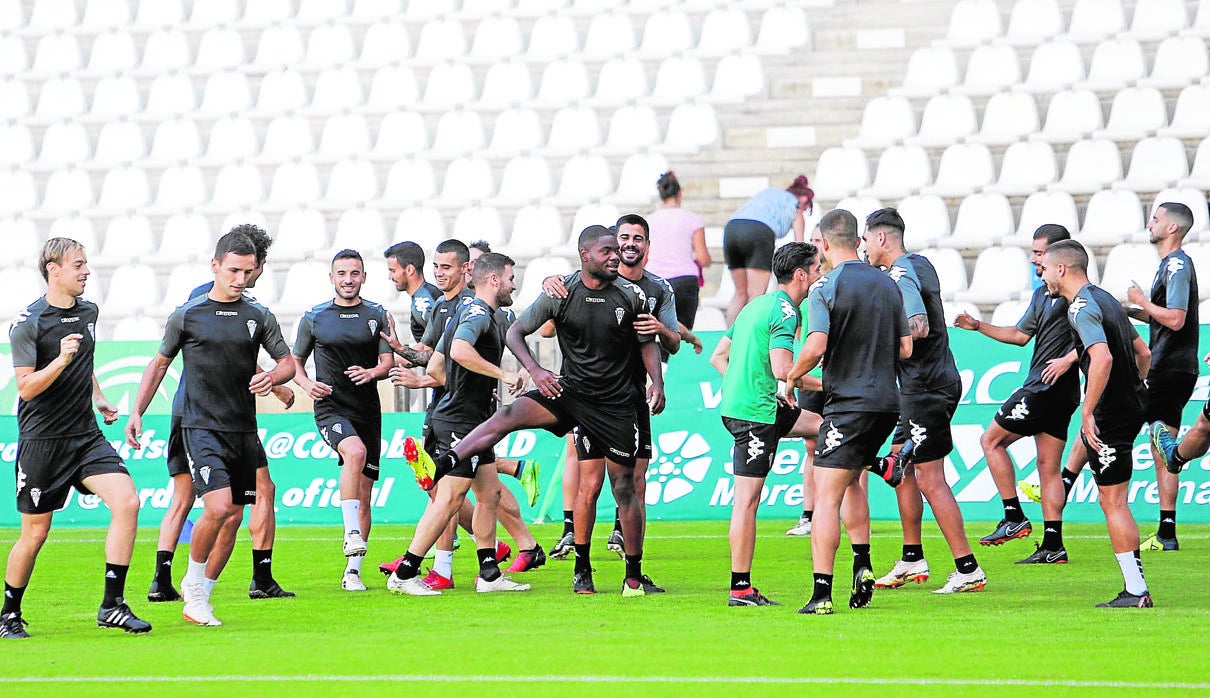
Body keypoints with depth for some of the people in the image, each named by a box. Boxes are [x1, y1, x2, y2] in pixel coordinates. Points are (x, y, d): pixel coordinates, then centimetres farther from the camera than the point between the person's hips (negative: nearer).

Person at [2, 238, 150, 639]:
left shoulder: (88, 312, 10)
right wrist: (61, 360, -28)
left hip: (86, 436, 6)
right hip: (42, 439, -6)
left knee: (127, 502, -14)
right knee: (35, 533, 0)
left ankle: (112, 606, -9)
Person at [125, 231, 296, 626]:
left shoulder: (259, 318, 7)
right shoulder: (187, 316, 1)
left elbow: (287, 362, 11)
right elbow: (160, 363, 12)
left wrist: (273, 378, -12)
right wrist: (137, 413, 8)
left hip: (243, 430, 4)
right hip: (201, 427, -4)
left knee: (233, 516, 5)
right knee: (217, 507, -20)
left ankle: (199, 598, 18)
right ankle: (194, 583, 2)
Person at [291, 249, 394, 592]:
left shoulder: (377, 316, 8)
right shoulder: (314, 318, 8)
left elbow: (388, 361, 1)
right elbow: (295, 361, 17)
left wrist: (371, 372, -22)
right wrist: (306, 383, -5)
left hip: (368, 410, 3)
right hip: (331, 407, -3)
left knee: (363, 499, 3)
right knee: (355, 451, -36)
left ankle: (353, 571, 13)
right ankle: (352, 535, -35)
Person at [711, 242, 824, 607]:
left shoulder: (756, 304, 16)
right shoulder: (785, 311, -12)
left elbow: (718, 356, 20)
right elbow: (781, 369, -23)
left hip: (734, 404, 9)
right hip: (754, 413, -9)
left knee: (824, 423, 19)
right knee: (747, 499, -7)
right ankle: (740, 588, -6)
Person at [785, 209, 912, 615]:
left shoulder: (826, 287, -10)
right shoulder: (888, 285, 10)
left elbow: (815, 346, -20)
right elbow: (906, 349, 13)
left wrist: (791, 378, -3)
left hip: (849, 402, -7)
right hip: (887, 399, 7)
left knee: (827, 495, -6)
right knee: (851, 481, 25)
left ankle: (821, 593, -12)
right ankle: (863, 566, 16)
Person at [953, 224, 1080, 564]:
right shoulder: (1042, 294, 19)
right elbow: (1021, 334, 28)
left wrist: (1068, 359, -23)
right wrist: (978, 326, 23)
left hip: (1048, 387, -9)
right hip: (1059, 395, 9)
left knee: (991, 440, -1)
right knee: (1048, 467, 7)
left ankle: (1014, 518, -2)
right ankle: (1053, 546, 4)